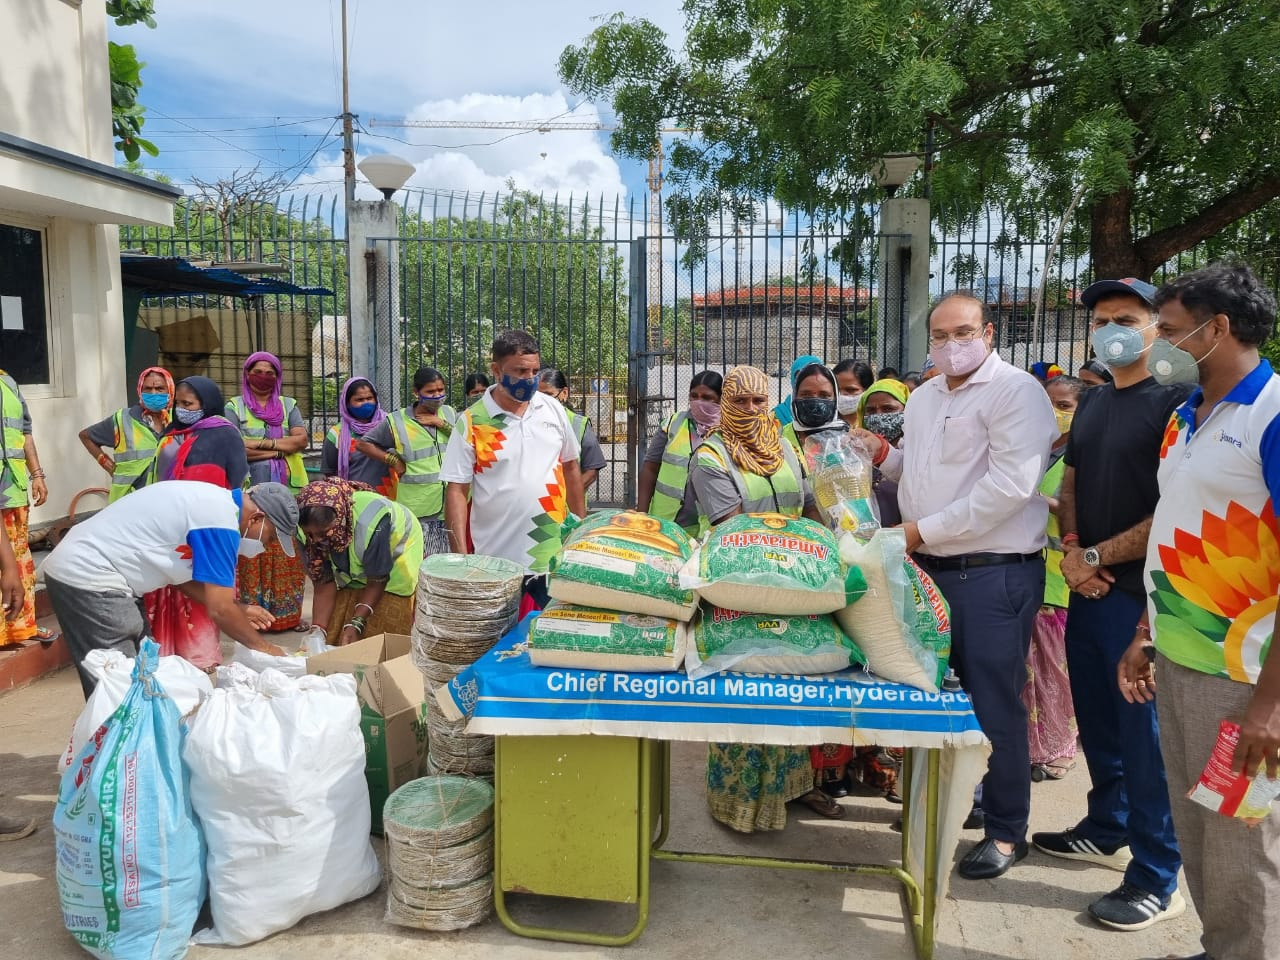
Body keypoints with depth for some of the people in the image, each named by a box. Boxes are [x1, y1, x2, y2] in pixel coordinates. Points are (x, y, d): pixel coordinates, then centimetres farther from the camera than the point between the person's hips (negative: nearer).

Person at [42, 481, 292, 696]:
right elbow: (219, 609, -17)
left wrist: (239, 610, 14)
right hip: (88, 578, -10)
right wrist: (262, 646, -4)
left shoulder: (213, 502, 10)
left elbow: (182, 575, 18)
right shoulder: (220, 519, -19)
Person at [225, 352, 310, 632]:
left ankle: (289, 614, 11)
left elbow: (301, 440, -1)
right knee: (252, 555, -3)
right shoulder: (234, 407, 5)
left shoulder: (288, 405, 13)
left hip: (288, 493, 2)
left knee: (287, 555, 3)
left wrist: (260, 443, -9)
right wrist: (281, 448, -9)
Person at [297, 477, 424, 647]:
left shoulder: (371, 525, -40)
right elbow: (324, 584, -17)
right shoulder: (314, 530, -24)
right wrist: (317, 631, -26)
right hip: (352, 571, 5)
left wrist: (356, 623, -29)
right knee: (335, 637, 0)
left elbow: (377, 581, -25)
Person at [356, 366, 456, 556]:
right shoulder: (397, 422, 0)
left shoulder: (450, 414, 9)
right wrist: (393, 460, -1)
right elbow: (363, 444, 8)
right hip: (417, 512, -3)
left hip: (451, 508, 3)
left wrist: (442, 424, -8)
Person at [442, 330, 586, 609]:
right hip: (498, 561, -3)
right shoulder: (471, 423, -8)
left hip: (554, 554, 3)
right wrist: (461, 556, -12)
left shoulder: (553, 410, 3)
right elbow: (456, 491, -7)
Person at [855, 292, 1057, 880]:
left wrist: (924, 530, -18)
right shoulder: (923, 398, 14)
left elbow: (1009, 485, -22)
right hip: (931, 568, 8)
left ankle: (1006, 831, 17)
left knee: (992, 703, 0)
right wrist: (884, 455, 3)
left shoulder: (1015, 391, -11)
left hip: (994, 574, -8)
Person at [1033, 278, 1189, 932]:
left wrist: (1099, 556, -11)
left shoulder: (1174, 403, -11)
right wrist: (1072, 549, -1)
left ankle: (1157, 878, 14)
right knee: (1097, 721, 18)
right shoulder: (1091, 403, 13)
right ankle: (1107, 830, 35)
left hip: (1141, 593, -7)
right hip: (1088, 591, 7)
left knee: (1144, 734, 1)